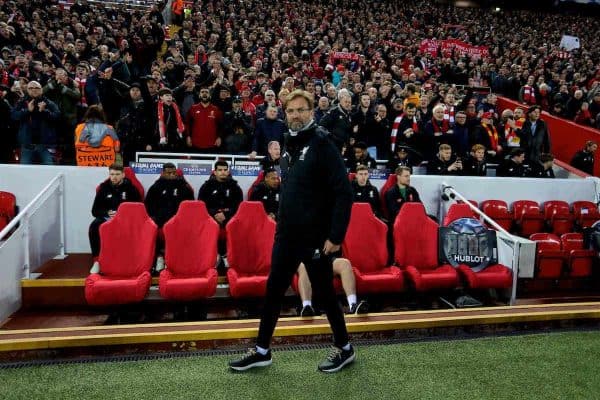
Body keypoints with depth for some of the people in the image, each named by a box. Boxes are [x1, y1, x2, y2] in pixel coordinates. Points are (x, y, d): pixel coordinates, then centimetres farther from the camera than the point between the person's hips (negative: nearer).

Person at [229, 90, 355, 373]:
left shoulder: (322, 145, -11)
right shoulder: (290, 146, 12)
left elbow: (344, 193, -17)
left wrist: (336, 235, -21)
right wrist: (282, 225, 17)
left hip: (315, 238, -7)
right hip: (286, 236, 7)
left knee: (324, 294, 6)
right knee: (273, 292, 12)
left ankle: (344, 349, 28)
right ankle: (261, 351, 27)